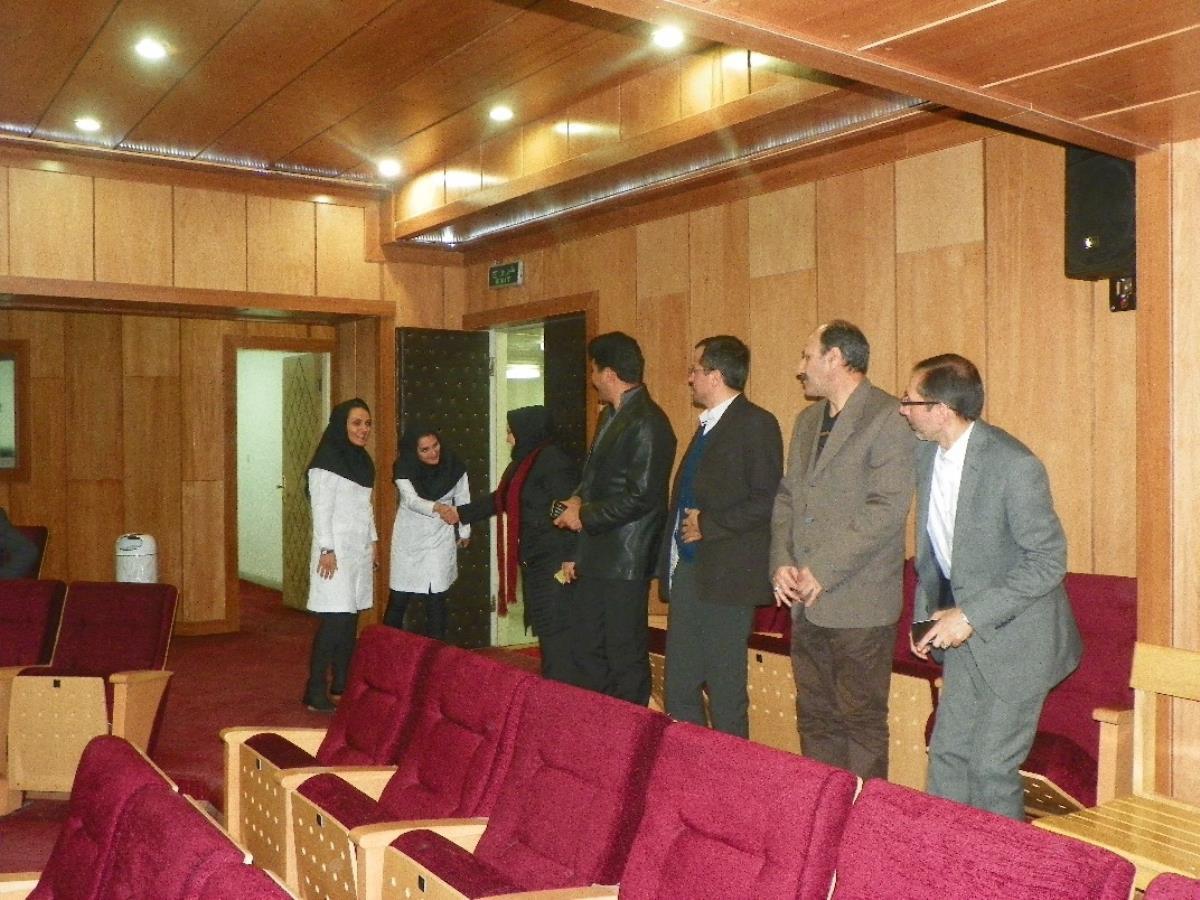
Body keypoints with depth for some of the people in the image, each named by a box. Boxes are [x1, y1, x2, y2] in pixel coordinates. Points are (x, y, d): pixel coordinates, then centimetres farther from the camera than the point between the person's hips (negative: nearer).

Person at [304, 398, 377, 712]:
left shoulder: (363, 460, 13)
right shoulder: (327, 460, -11)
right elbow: (321, 509, -15)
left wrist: (373, 542, 16)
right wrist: (327, 550, -19)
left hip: (360, 551, 8)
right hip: (336, 551, -8)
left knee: (351, 619, 9)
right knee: (334, 620, -10)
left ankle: (341, 686, 18)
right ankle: (315, 694, -6)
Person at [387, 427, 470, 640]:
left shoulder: (453, 466, -13)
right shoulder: (404, 467, -17)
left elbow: (463, 500, 2)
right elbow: (411, 500, -30)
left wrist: (464, 532, 12)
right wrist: (437, 507, -48)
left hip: (440, 537, 0)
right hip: (409, 537, 0)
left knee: (436, 598, 0)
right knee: (399, 597, 5)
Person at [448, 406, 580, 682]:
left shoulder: (553, 461, -15)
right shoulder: (527, 462, 16)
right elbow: (501, 499, 30)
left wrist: (568, 561, -24)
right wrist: (462, 513, 38)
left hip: (555, 563, -10)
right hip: (536, 562, 10)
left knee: (557, 633, -8)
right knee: (547, 630, 13)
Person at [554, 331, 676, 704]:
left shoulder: (647, 424, -16)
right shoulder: (610, 415, 15)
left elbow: (641, 496, -21)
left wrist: (585, 515, -12)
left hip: (625, 563, -10)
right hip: (595, 558, 10)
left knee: (625, 658, 1)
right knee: (585, 650, 15)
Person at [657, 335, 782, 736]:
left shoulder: (756, 424, -9)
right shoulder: (706, 426, 19)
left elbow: (767, 500, -17)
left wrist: (709, 525, -16)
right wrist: (669, 564, 13)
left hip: (725, 577, -9)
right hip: (687, 571, 9)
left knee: (725, 691, 0)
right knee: (679, 688, 12)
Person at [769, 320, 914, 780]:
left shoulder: (887, 419, -11)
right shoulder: (807, 421, 15)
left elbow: (887, 508, -18)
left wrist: (823, 571, -17)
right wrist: (781, 564, 0)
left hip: (858, 601, -7)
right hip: (806, 601, 8)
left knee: (861, 718, 4)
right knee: (814, 716, 15)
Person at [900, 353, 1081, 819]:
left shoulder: (1015, 466, -24)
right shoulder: (927, 453, 0)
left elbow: (1048, 562, -20)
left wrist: (971, 615, -22)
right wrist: (925, 613, 6)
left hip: (1016, 636, -7)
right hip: (965, 628, 7)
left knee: (991, 767, 0)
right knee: (947, 754, 12)